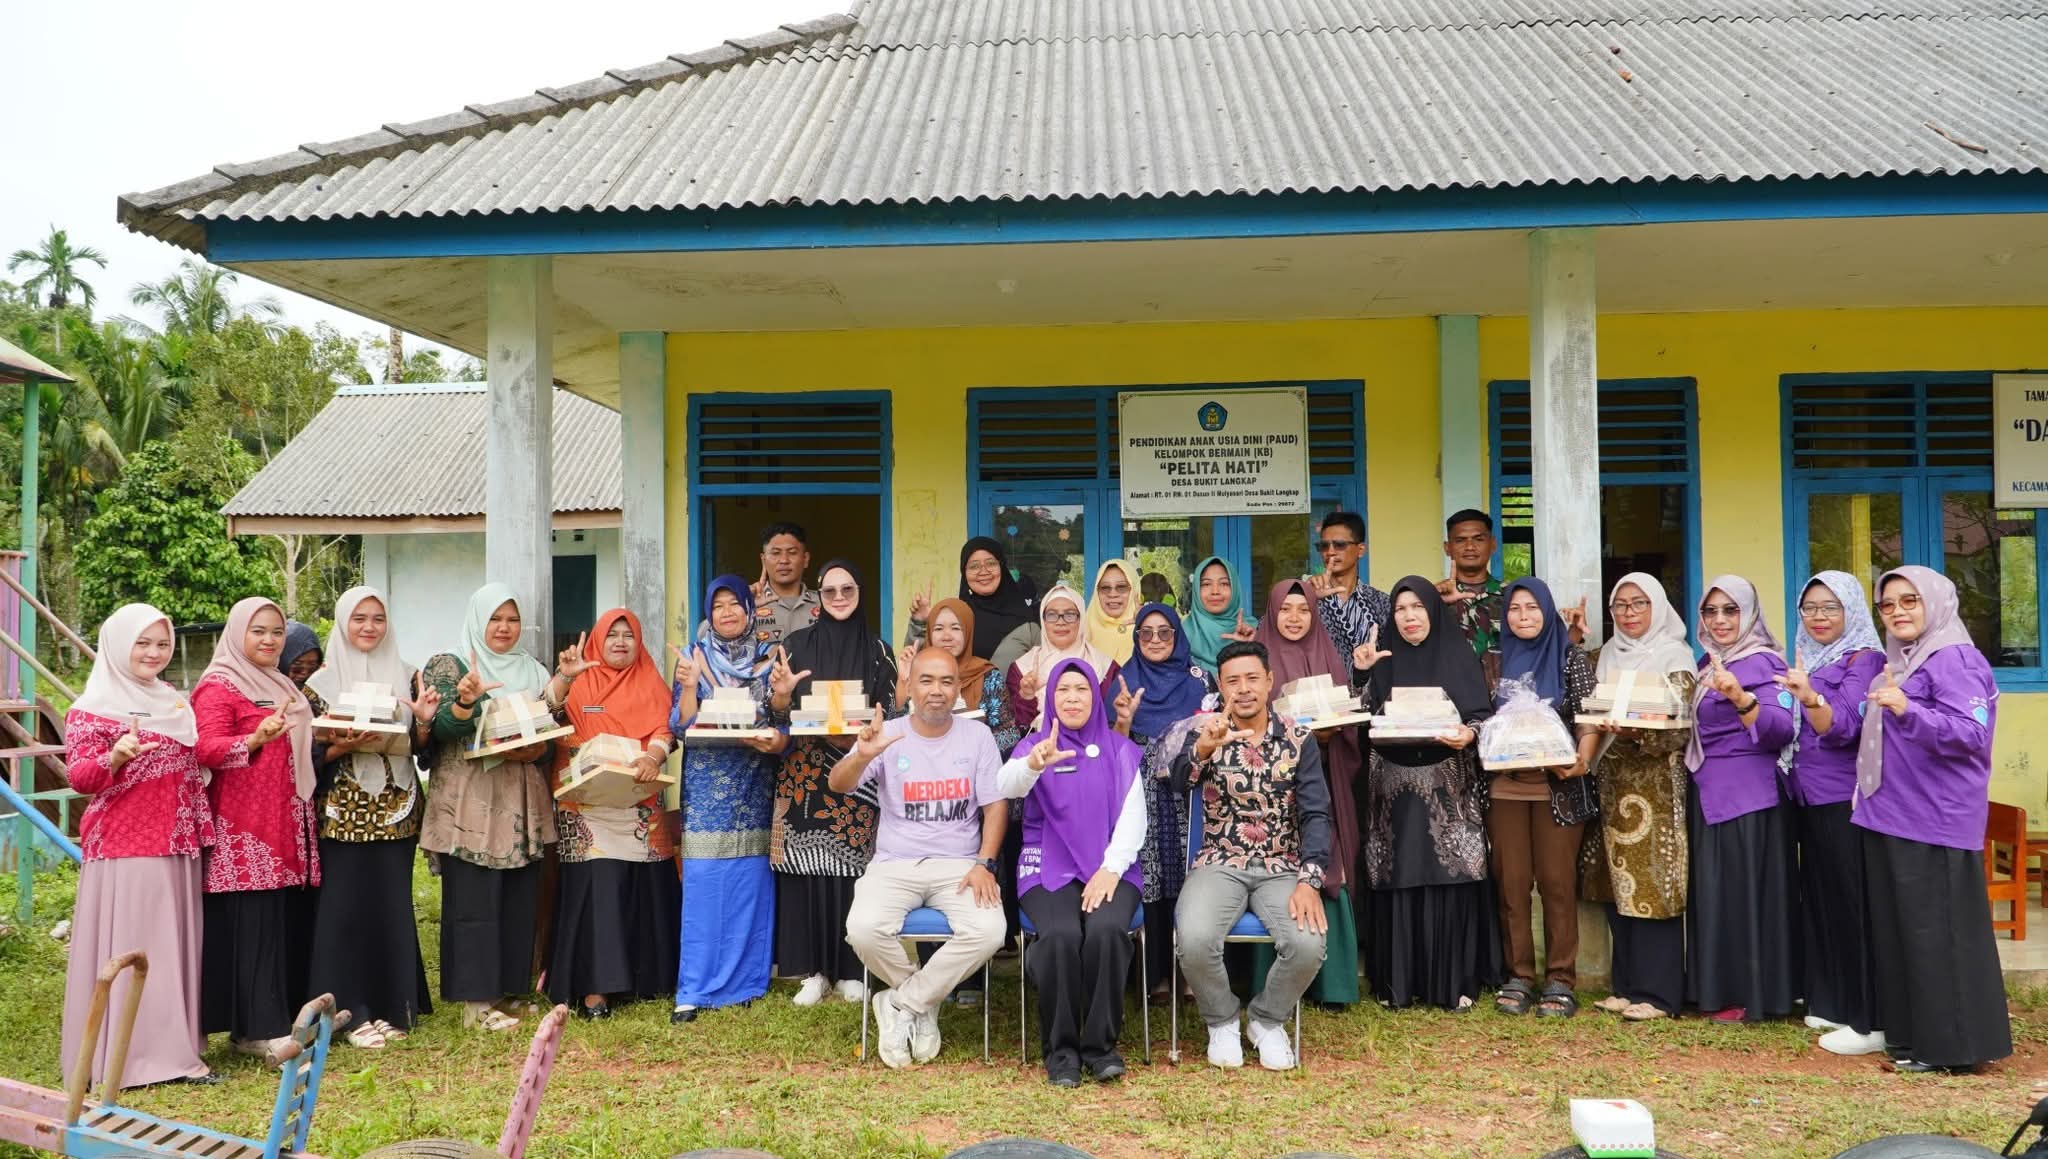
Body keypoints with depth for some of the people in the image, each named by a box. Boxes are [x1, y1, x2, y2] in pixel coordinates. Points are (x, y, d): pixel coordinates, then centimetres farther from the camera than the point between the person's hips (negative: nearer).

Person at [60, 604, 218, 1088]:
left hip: (177, 845, 7)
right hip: (123, 847, -7)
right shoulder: (93, 707, -6)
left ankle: (175, 1048, 13)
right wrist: (114, 758, -33)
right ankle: (128, 1054, -2)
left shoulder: (176, 705, 15)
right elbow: (78, 778, -12)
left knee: (175, 944, 8)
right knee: (129, 948, -7)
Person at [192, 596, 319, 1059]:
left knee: (289, 919, 7)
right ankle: (261, 1028, -5)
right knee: (251, 922, -8)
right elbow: (207, 750, -17)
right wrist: (257, 738, -32)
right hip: (243, 824, -8)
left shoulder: (282, 686, 22)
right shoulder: (218, 686, -5)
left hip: (287, 822, 8)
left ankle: (281, 1016, 13)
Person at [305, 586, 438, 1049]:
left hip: (396, 811, 3)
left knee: (393, 905, 5)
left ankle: (393, 1005, 15)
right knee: (346, 906, -3)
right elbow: (311, 753, -1)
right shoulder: (321, 683, 1)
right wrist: (345, 746, -19)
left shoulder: (406, 676, 8)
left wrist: (424, 721, -12)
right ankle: (354, 1010, 6)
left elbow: (420, 747, 8)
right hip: (344, 814, -2)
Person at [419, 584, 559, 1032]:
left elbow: (552, 737, 13)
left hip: (523, 806, 5)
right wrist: (465, 700, -30)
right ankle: (476, 1000, 3)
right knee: (473, 900, -4)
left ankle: (510, 990, 17)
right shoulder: (448, 667, 1)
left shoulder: (535, 673, 14)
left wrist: (533, 750, -8)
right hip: (469, 805, -5)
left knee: (520, 900, 6)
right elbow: (439, 730, -11)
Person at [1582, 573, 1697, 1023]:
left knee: (1653, 885, -5)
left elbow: (1681, 729, -12)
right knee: (1617, 884, 7)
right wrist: (1600, 726, -3)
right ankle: (1627, 984, 16)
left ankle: (1656, 992, 1)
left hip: (1656, 785, -6)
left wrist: (1635, 731, -27)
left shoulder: (1674, 657, -4)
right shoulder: (1607, 656, 14)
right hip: (1613, 783, 6)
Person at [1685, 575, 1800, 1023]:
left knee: (1747, 891, -3)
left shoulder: (1763, 663, -11)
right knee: (1713, 892, 11)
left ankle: (1753, 995, 6)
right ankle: (1719, 990, 20)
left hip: (1750, 797, -8)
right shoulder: (1707, 664, 13)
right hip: (1709, 795, 8)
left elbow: (1781, 730, -24)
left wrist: (1739, 697, -40)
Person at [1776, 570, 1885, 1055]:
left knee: (1853, 902, -7)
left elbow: (1842, 728, -24)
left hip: (1846, 800, -9)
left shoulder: (1864, 659, -9)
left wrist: (1809, 697, -40)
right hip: (1811, 798, 9)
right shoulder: (1809, 660, 14)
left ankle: (1869, 1021, -3)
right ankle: (1833, 1003, 23)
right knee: (1820, 898, 13)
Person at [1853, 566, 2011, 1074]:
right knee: (1896, 928, 13)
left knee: (1936, 931, -5)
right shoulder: (1896, 661, 16)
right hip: (1889, 817, 10)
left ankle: (1950, 1044, 3)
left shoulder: (1954, 660, -12)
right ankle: (1908, 1031, 22)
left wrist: (1907, 711, -35)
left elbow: (1971, 733, -23)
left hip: (1935, 823, -10)